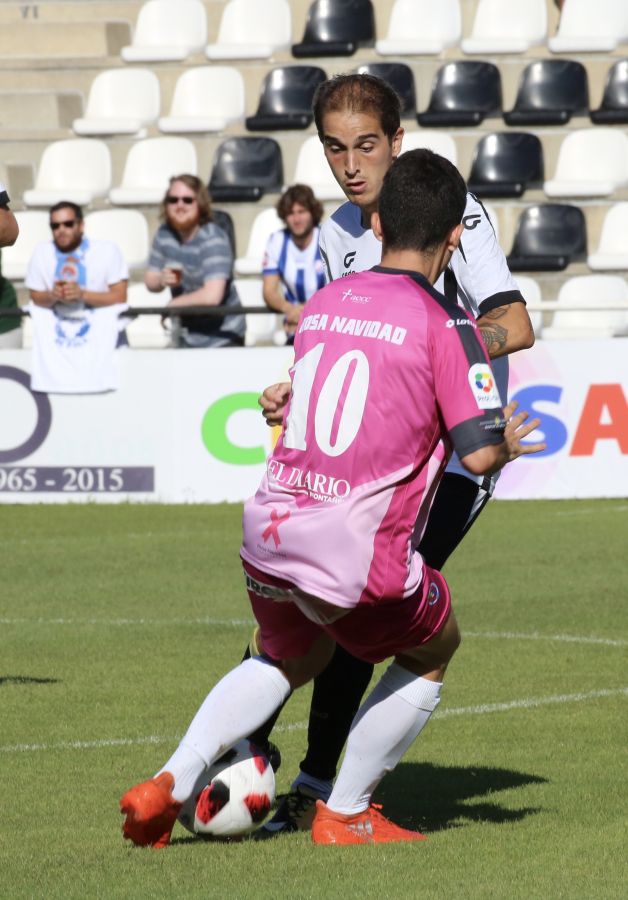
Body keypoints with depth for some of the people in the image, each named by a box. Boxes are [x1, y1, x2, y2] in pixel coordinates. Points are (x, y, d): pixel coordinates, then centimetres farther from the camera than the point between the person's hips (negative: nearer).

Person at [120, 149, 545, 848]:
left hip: (268, 530, 6)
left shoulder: (323, 303, 11)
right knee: (434, 649, 24)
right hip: (357, 555, -6)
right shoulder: (445, 325, -5)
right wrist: (509, 444, 11)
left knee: (288, 658, 33)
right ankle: (345, 814, 24)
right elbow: (477, 454, -10)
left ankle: (170, 783, 15)